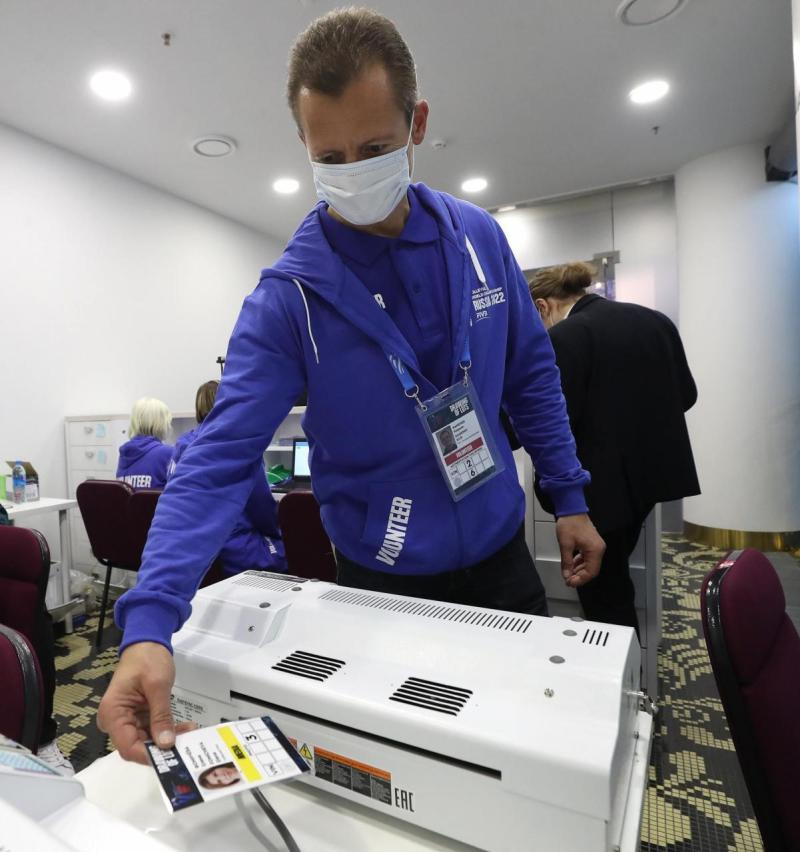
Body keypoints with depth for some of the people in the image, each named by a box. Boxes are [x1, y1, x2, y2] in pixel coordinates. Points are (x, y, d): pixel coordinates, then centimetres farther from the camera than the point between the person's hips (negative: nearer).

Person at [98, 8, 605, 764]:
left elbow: (530, 376, 2)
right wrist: (151, 620, -32)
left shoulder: (478, 238, -5)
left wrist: (568, 495, 2)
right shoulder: (286, 298, -16)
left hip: (499, 554, 4)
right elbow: (221, 458, -21)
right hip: (384, 583, -2)